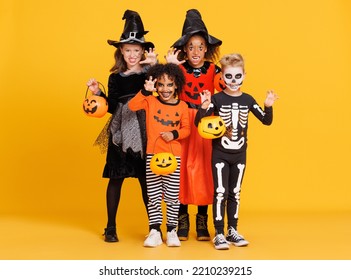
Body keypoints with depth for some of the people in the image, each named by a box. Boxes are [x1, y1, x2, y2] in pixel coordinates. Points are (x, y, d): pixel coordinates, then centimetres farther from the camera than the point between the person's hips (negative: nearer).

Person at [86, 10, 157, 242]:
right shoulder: (115, 77, 8)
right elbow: (112, 108, 7)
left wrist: (155, 65, -23)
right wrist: (98, 93, -4)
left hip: (144, 132, -1)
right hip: (120, 132, 2)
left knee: (147, 179, 5)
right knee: (116, 178, 5)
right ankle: (111, 227, 16)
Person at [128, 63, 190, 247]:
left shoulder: (182, 106, 3)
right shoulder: (150, 101, 1)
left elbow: (186, 129, 7)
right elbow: (132, 106, -15)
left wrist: (174, 134, -11)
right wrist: (145, 91, -26)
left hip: (173, 155, 0)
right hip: (152, 154, 0)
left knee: (172, 195, 6)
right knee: (153, 195, 5)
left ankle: (172, 230, 19)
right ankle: (155, 231, 14)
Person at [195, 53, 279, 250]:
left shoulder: (247, 99, 1)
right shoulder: (217, 98, -8)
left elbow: (267, 121, 2)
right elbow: (198, 123, -14)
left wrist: (268, 107, -17)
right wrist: (204, 107, -32)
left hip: (240, 154, 3)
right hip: (220, 153, -3)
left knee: (235, 193, 12)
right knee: (221, 192, -3)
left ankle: (233, 231, 24)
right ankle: (219, 234, 5)